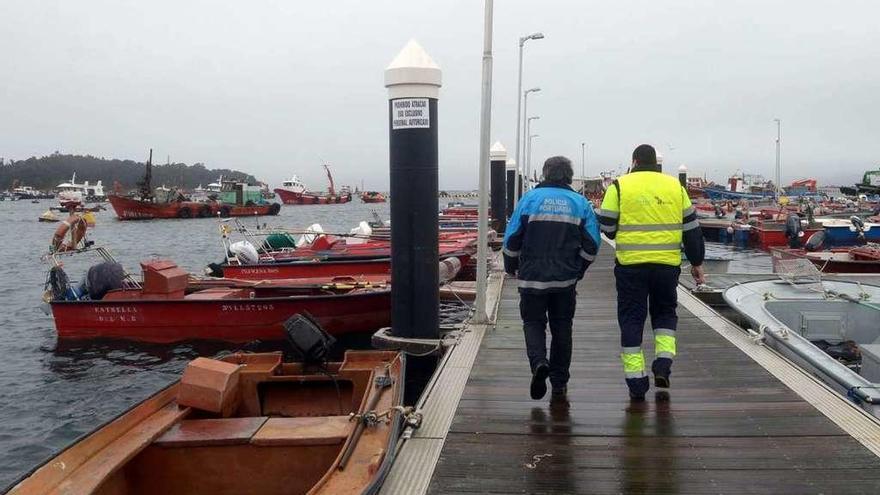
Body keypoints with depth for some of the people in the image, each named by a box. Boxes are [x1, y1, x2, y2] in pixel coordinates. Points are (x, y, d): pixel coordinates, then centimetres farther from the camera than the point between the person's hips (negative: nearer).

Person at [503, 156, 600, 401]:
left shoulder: (530, 199, -2)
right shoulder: (581, 203, 3)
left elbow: (512, 240, -2)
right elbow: (592, 244, 2)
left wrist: (512, 268, 13)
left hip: (532, 277, -2)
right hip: (566, 280, 2)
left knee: (533, 322, 10)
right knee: (562, 327, 12)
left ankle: (539, 362, -17)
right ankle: (559, 384, 16)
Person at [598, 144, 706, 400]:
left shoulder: (620, 186, -1)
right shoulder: (675, 186, 7)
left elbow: (607, 227, -2)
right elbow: (691, 228, 10)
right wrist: (697, 262, 18)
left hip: (631, 264, -2)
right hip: (667, 264, 2)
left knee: (631, 318, 7)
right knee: (665, 312, 21)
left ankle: (636, 381, 6)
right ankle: (663, 363, 4)